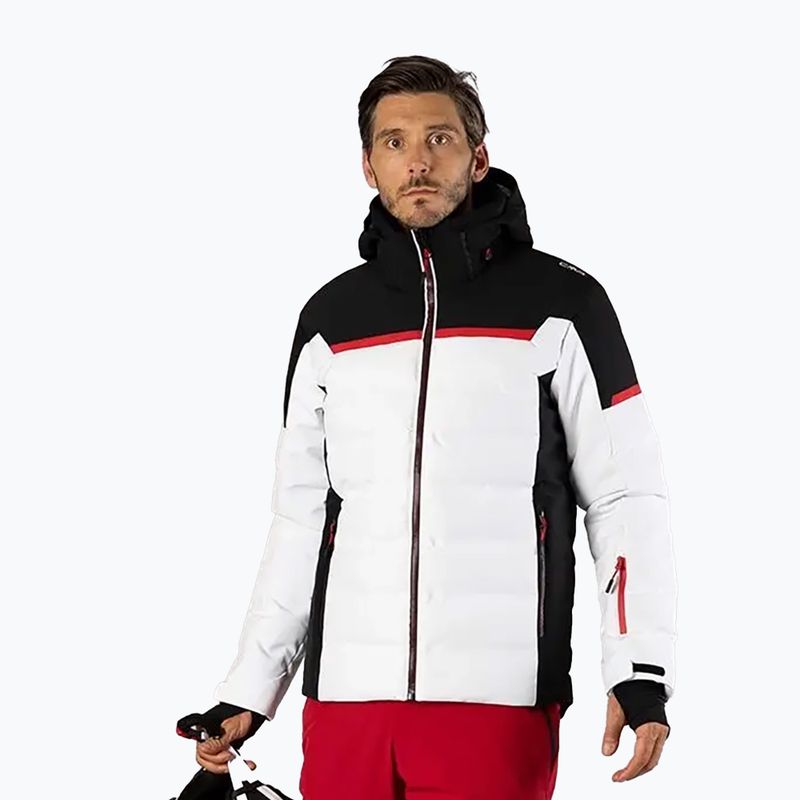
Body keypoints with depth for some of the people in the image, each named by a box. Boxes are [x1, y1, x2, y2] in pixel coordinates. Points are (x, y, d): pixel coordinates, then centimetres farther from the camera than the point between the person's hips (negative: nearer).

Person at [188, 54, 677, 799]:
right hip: (346, 697, 3)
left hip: (497, 700, -3)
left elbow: (626, 496, 1)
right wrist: (248, 691, 11)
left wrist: (639, 673, -9)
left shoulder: (559, 303, 2)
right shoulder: (331, 318, 12)